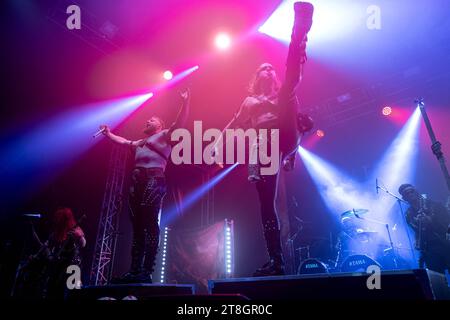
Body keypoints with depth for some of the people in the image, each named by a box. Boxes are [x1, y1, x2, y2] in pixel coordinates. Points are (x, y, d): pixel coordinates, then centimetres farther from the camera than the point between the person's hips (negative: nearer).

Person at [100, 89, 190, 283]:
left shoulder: (164, 136, 14)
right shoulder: (139, 143, 34)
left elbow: (179, 122, 0)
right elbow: (124, 142, 49)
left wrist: (185, 102, -11)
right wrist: (108, 134, 53)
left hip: (154, 179, -7)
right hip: (137, 182, 7)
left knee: (150, 224, -15)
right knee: (137, 227, 2)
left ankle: (147, 272, -18)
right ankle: (134, 271, 1)